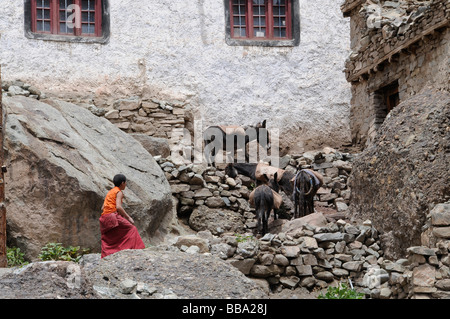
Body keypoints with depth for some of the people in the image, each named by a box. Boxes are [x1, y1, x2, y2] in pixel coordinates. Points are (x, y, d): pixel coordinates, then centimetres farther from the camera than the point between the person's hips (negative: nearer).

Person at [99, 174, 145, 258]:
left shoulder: (110, 192, 24)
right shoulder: (119, 192, -1)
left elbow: (103, 208, 21)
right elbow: (118, 207, -16)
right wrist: (128, 217, -10)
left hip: (104, 218, 8)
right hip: (113, 216, -8)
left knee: (107, 243, 6)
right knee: (131, 229, -3)